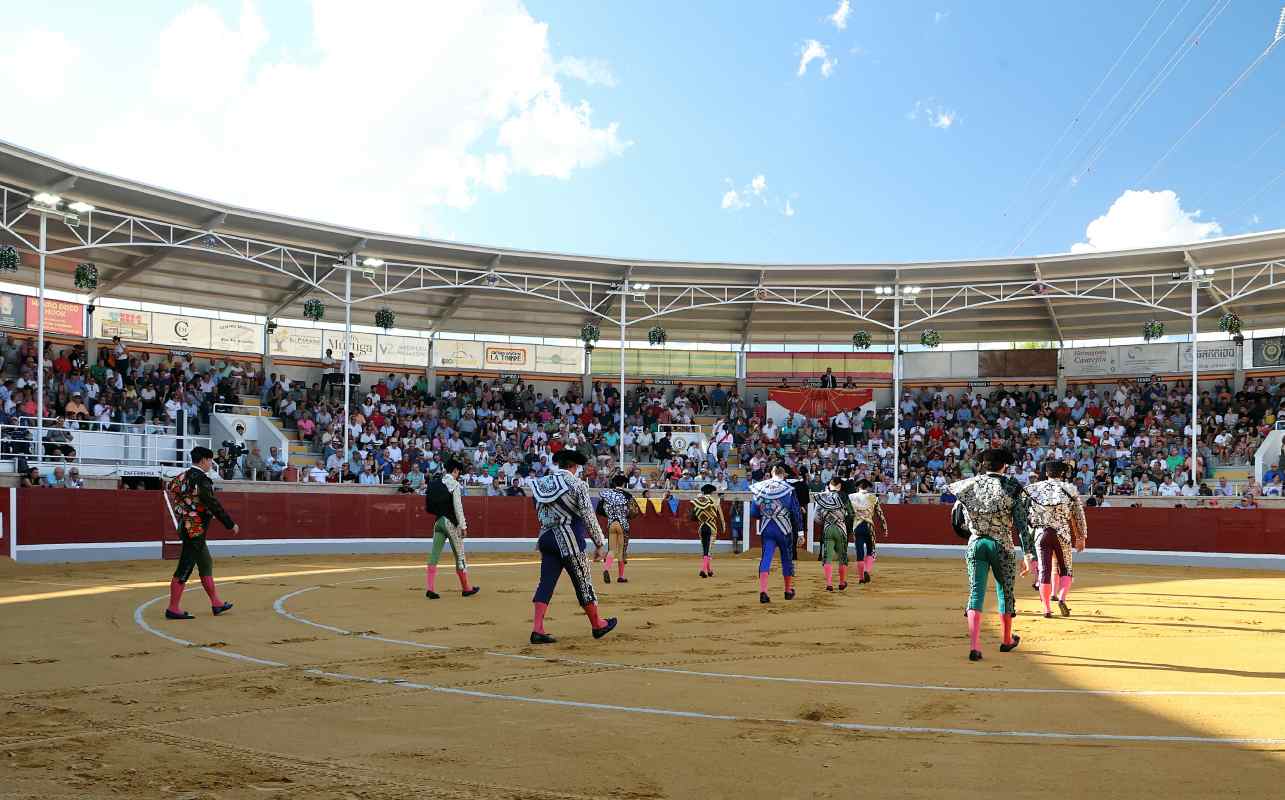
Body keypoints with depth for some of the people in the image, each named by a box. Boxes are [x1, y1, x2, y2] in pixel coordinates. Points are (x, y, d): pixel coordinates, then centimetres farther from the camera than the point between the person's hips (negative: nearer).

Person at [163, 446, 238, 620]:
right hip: (195, 530, -10)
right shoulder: (202, 479, -18)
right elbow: (213, 505, -19)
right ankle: (173, 609, 2)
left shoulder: (184, 475, 10)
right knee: (184, 568, -4)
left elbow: (169, 486, 25)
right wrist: (231, 525, -11)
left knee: (206, 564, 16)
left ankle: (216, 603, 23)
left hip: (185, 526, 10)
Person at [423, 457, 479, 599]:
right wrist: (463, 526, -12)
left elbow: (429, 507, 11)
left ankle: (430, 588, -7)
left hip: (438, 521, 6)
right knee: (460, 556, 5)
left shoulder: (435, 484, 11)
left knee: (434, 555, 1)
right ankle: (466, 588, 15)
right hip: (451, 522, -6)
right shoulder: (454, 484, -8)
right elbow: (458, 507, -14)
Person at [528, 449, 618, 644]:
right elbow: (589, 516, -10)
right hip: (570, 542, -5)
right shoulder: (576, 484, -9)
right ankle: (597, 625, 22)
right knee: (583, 583, 7)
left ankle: (537, 629, -5)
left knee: (546, 582, 4)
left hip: (547, 539, 5)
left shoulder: (541, 484, 9)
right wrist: (599, 542, -3)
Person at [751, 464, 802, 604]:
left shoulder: (761, 489, 1)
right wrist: (798, 527, 7)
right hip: (784, 529, -1)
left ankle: (762, 591, -18)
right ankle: (788, 591, 27)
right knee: (787, 558, 14)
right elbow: (796, 511, -4)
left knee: (765, 559, 0)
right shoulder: (788, 489, -6)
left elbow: (753, 513, 4)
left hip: (766, 529, 2)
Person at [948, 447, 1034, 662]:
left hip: (975, 544, 2)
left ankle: (974, 646, -13)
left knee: (976, 593, 0)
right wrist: (1028, 555, -10)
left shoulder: (970, 484, 4)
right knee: (1005, 592, 17)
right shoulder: (1013, 489, -4)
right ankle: (1007, 640, 34)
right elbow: (1022, 524, -9)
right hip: (1002, 546, -2)